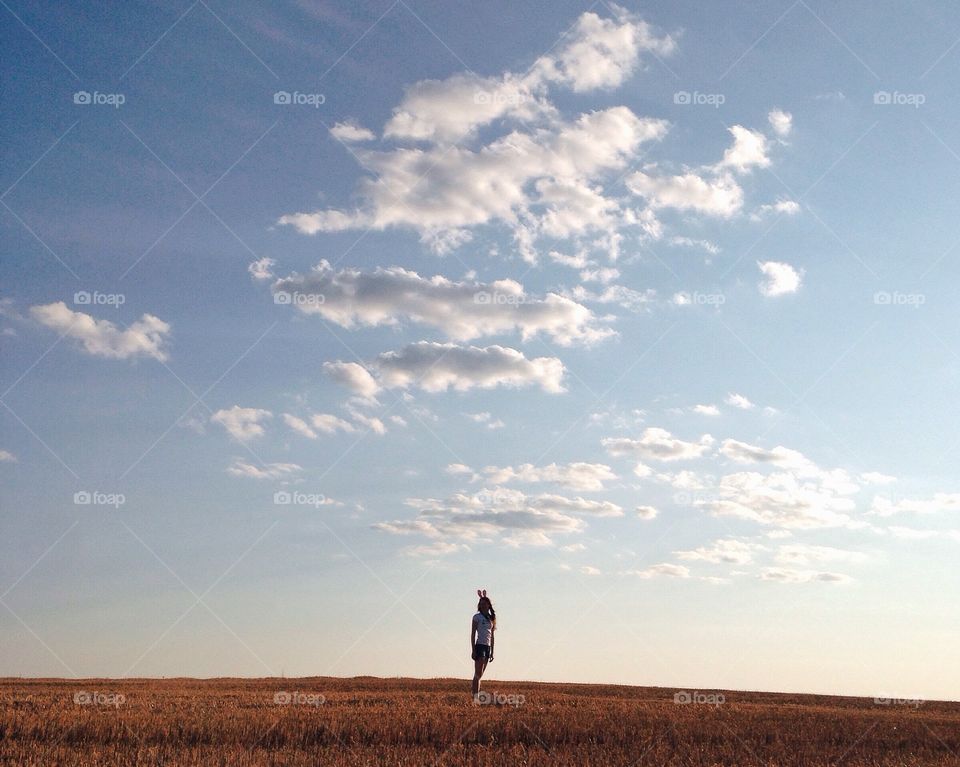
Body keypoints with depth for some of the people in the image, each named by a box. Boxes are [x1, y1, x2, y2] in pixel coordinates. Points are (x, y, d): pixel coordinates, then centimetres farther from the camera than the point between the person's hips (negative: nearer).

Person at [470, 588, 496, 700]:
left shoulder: (491, 618, 15)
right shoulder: (477, 617, -1)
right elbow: (473, 634, -4)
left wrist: (492, 652, 16)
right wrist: (473, 650, -11)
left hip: (488, 647, 6)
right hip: (480, 646, -6)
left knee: (479, 674, 7)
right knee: (478, 674, -14)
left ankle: (473, 691, 11)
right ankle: (476, 696, -19)